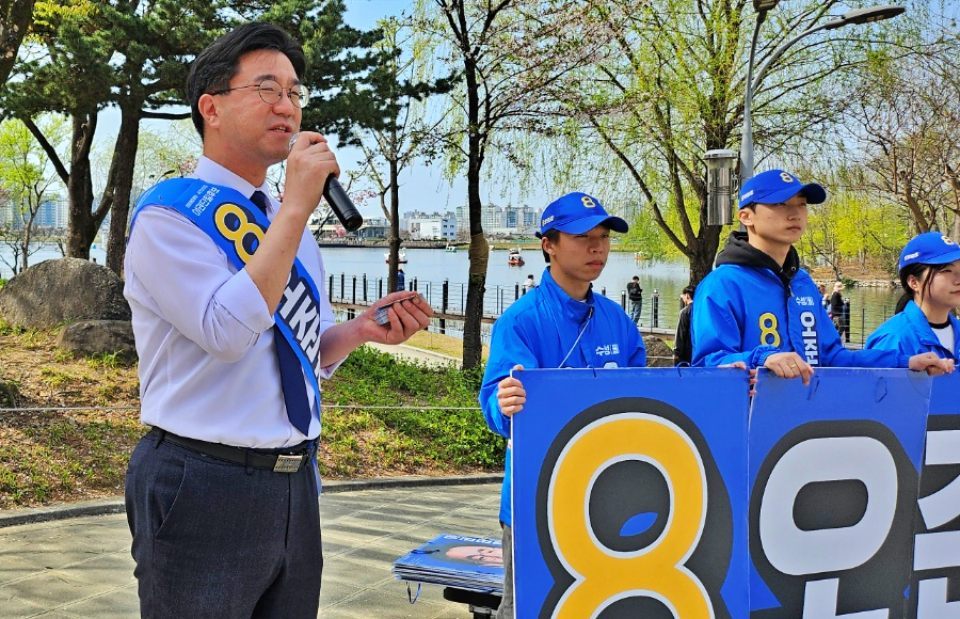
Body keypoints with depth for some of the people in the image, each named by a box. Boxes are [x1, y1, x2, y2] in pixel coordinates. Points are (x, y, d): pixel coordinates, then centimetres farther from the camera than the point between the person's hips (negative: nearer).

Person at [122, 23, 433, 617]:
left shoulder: (287, 222, 12)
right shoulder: (169, 212, -11)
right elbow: (229, 332, -25)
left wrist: (359, 330, -3)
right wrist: (297, 207, -22)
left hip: (295, 483, 8)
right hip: (203, 487, -7)